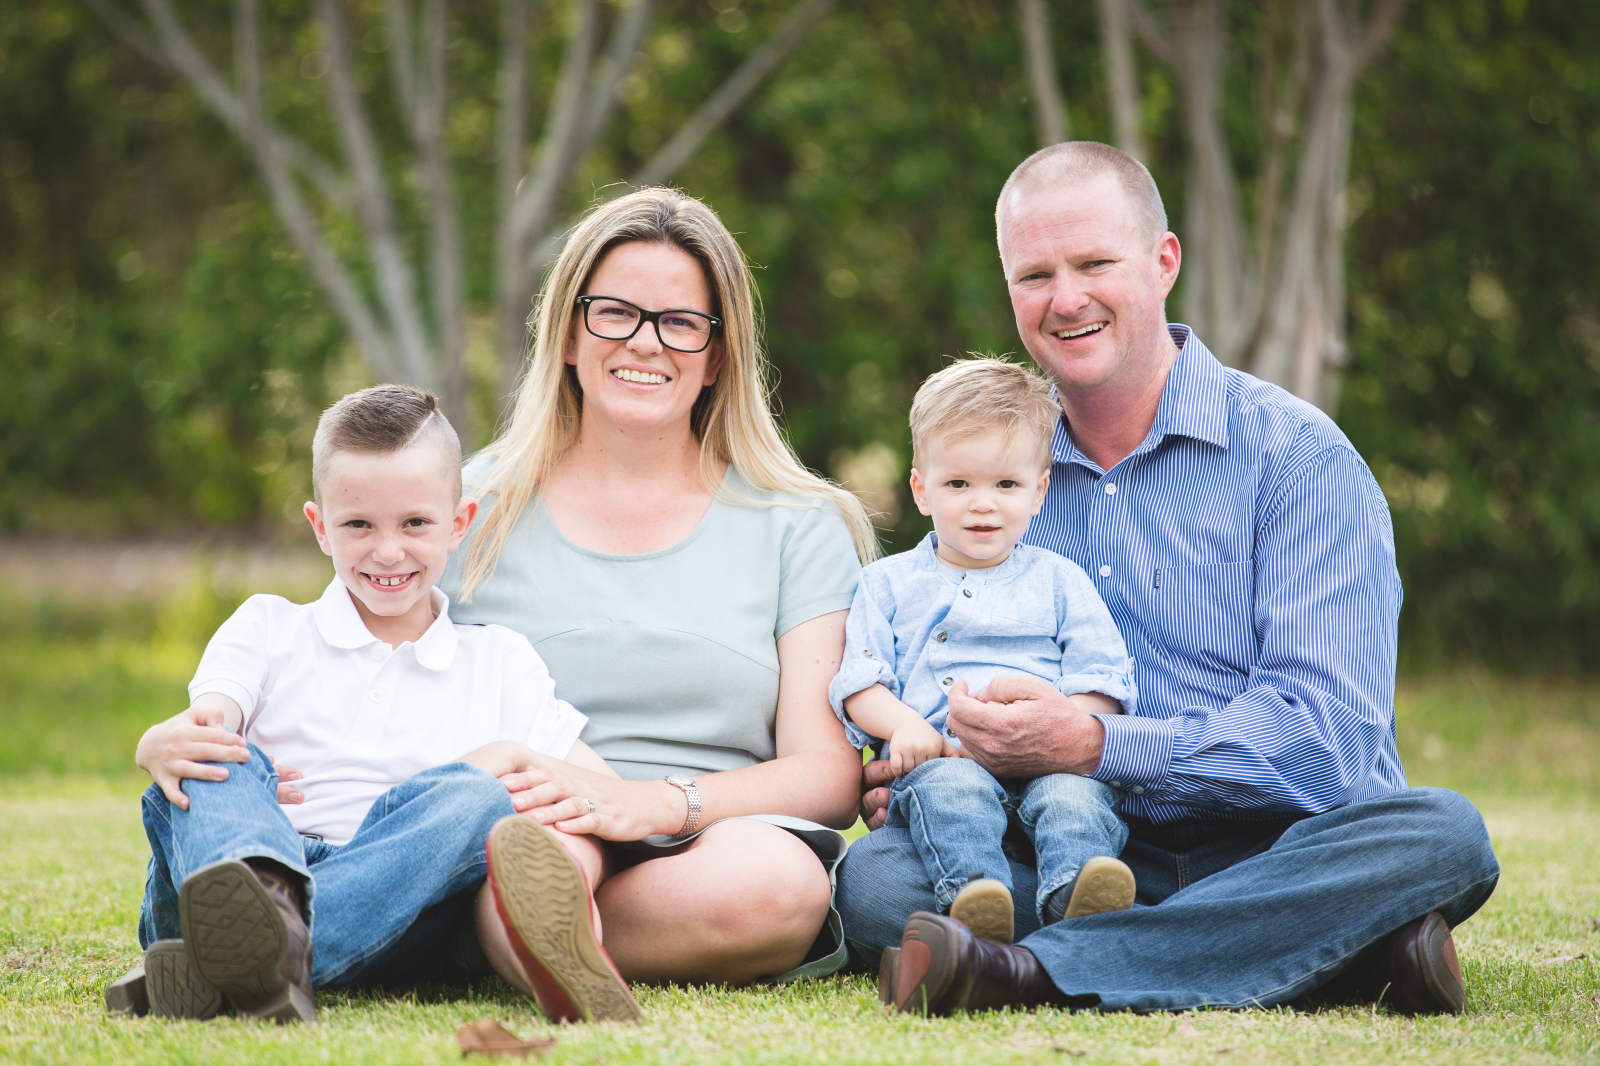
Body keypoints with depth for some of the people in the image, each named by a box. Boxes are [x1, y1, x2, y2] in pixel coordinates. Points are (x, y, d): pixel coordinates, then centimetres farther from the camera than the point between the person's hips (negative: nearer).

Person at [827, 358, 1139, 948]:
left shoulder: (1059, 580, 20)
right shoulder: (888, 583, 22)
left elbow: (1101, 685, 10)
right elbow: (858, 683, 12)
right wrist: (903, 723, -11)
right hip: (940, 759, 0)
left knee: (1075, 791, -34)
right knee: (949, 787, -36)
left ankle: (1075, 892, -61)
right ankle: (973, 893, -60)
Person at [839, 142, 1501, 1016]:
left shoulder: (1299, 456, -2)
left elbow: (1328, 736, -13)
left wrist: (1092, 746, -22)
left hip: (1273, 858, -2)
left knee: (1438, 834, -33)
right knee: (875, 872, -26)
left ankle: (1026, 973, -41)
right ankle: (1341, 953, -31)